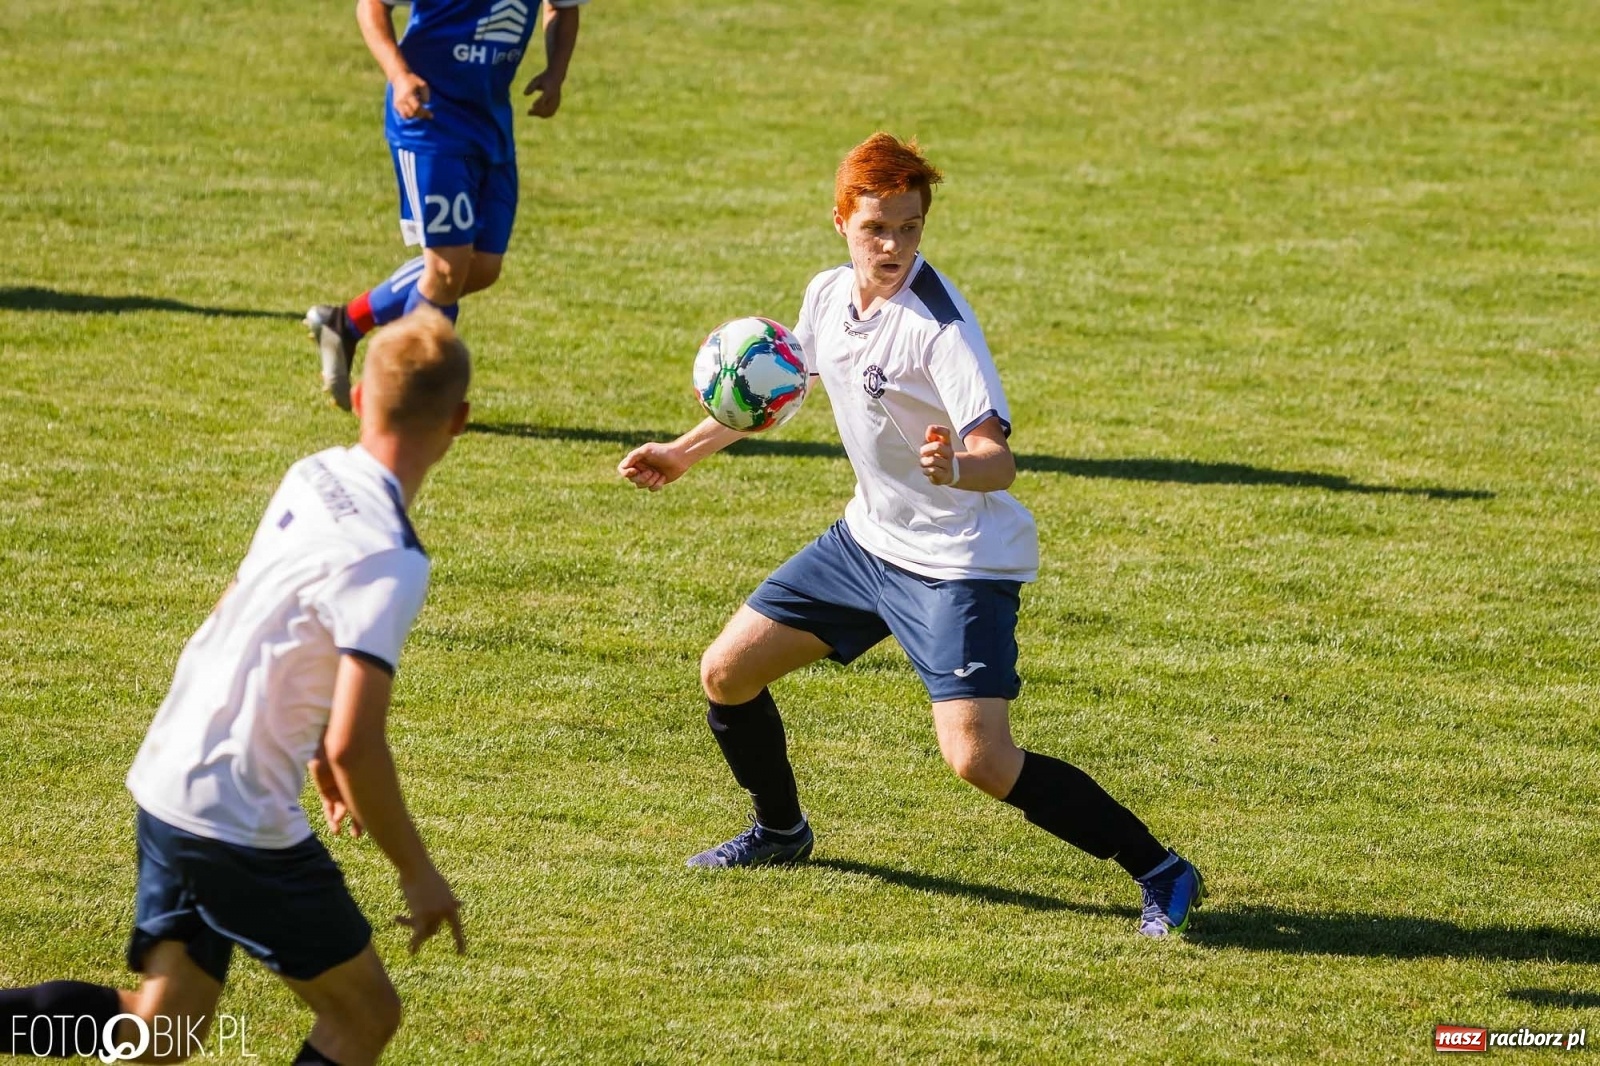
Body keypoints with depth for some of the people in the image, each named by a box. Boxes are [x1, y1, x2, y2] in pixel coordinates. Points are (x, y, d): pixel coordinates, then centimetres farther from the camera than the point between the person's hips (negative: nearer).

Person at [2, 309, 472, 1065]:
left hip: (168, 781, 8)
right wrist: (416, 874, -13)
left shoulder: (312, 479, 4)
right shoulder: (388, 562, -22)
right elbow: (354, 747, -26)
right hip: (240, 823, -8)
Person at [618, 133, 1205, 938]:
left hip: (960, 560, -8)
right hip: (869, 537, 8)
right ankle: (780, 831, 39)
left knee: (978, 757, -22)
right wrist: (685, 452, 26)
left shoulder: (939, 325, -24)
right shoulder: (828, 296, -1)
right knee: (726, 673, 11)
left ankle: (1158, 872, -11)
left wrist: (956, 467, -53)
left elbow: (999, 460, -31)